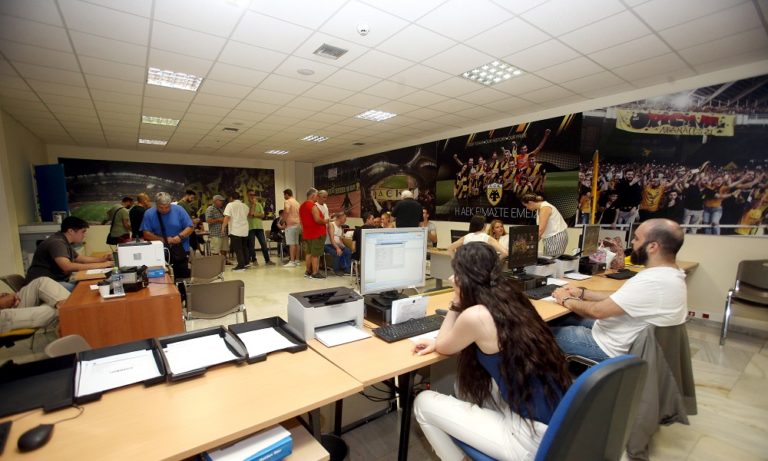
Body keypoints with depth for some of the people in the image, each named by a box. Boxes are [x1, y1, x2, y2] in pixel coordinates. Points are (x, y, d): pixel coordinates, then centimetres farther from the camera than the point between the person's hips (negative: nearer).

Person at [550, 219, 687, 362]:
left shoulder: (653, 282, -32)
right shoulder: (671, 274, 1)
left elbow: (597, 310, -27)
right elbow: (620, 297, 9)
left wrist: (566, 300, -9)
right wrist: (582, 293, 4)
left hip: (615, 348, -9)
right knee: (560, 319, 17)